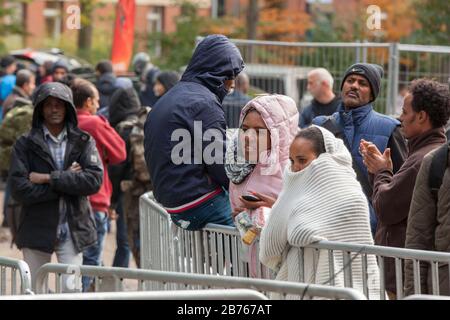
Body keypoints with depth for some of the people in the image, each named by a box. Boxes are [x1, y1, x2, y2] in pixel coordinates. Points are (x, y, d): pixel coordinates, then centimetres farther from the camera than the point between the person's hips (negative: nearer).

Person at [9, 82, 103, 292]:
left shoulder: (83, 142, 5)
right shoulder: (26, 144, 1)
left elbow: (94, 180, -10)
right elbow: (19, 190, -10)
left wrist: (50, 178, -13)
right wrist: (67, 181, -11)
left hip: (72, 230, 0)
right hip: (37, 229, 0)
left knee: (71, 288, -8)